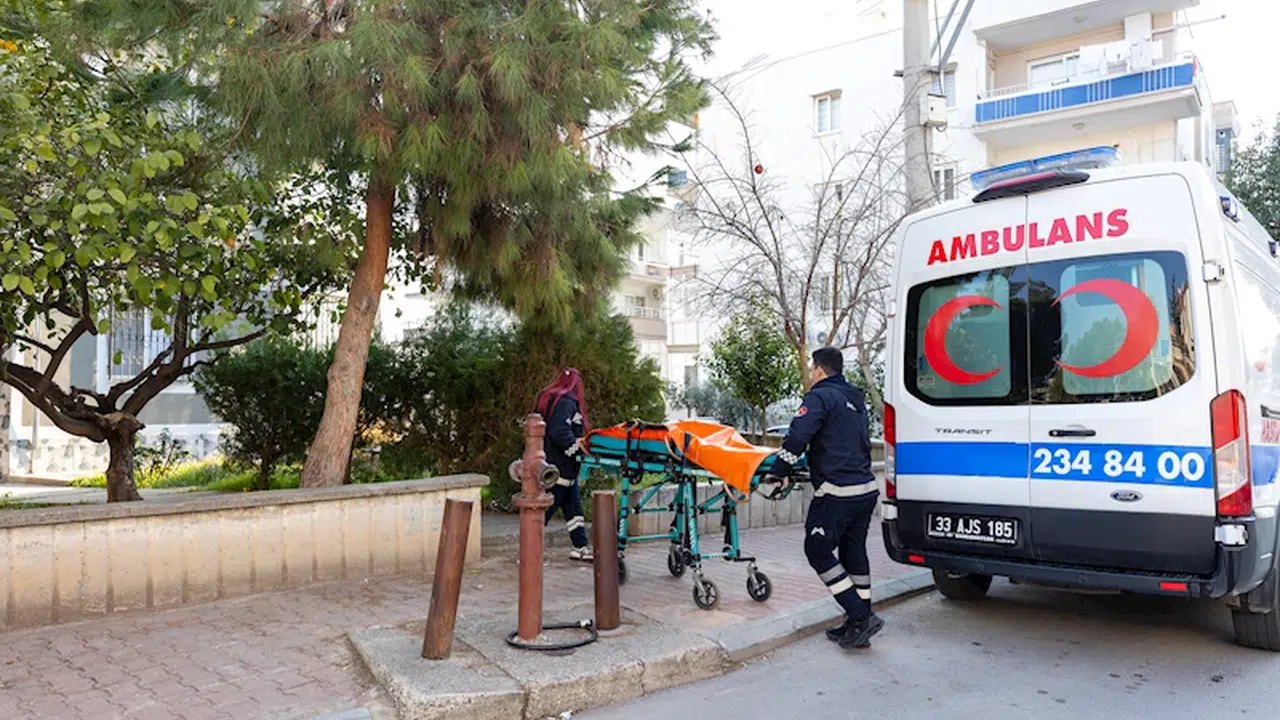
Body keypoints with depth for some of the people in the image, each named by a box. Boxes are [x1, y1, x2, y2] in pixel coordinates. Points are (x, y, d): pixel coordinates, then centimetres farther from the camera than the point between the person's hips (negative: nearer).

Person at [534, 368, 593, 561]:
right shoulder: (566, 402, -16)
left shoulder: (549, 398, 14)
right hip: (560, 466, -10)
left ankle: (580, 547, 20)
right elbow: (560, 433, -25)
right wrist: (576, 445, -14)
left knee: (573, 506, 14)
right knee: (548, 507, -4)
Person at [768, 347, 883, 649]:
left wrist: (779, 471, -11)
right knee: (853, 553, 13)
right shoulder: (856, 401, 20)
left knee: (818, 551, -1)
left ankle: (860, 616, -5)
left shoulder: (821, 396, -8)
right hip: (867, 488, 9)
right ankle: (859, 624, 18)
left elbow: (798, 436, -20)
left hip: (837, 493, -9)